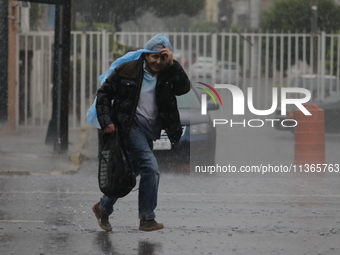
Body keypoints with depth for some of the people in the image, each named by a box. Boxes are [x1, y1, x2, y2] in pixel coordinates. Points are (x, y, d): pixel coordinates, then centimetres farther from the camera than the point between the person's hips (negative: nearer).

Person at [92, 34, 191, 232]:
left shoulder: (167, 76, 6)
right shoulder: (127, 71, -4)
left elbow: (185, 88, -12)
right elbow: (104, 93, 1)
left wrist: (172, 64, -16)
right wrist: (106, 120, -8)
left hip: (151, 131, 6)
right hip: (132, 126, -6)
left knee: (130, 173, 13)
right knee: (151, 167, -19)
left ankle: (103, 208, 31)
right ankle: (147, 219, -14)